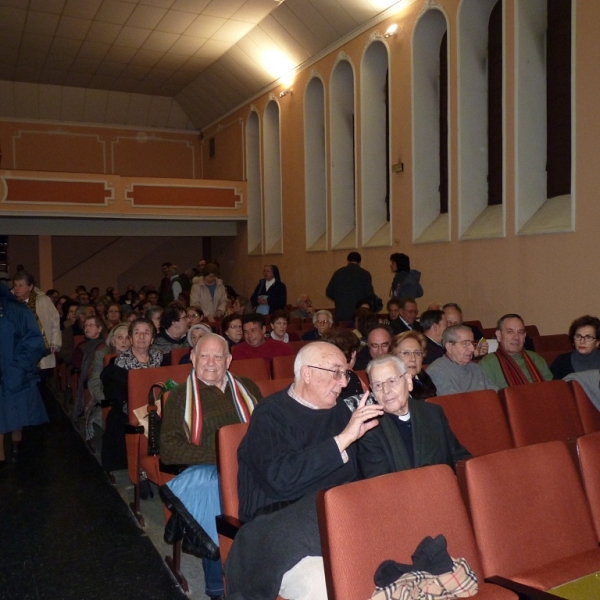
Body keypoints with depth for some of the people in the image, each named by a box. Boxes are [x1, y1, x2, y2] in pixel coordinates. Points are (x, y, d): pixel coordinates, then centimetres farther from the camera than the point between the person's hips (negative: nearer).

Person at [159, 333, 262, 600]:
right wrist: (218, 456, -10)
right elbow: (168, 448, 2)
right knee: (212, 491, -34)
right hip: (204, 471, -1)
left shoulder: (247, 387, 21)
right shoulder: (180, 396, 12)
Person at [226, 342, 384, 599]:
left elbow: (352, 471, 12)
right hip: (278, 529, -6)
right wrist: (342, 439, -22)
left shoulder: (339, 409, 12)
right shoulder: (270, 415, -6)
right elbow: (280, 478, -22)